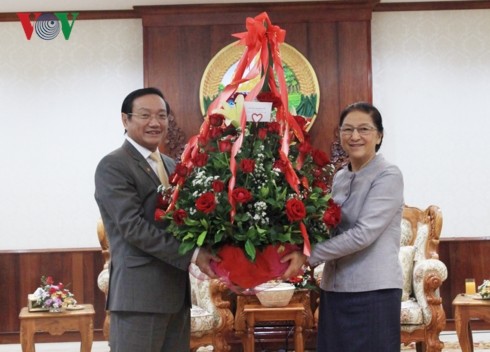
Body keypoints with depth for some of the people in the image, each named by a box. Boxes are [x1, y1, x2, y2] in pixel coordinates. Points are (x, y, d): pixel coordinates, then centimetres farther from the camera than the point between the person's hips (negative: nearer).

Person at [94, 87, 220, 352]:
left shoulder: (171, 166, 18)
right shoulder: (112, 166, -8)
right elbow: (133, 226, -17)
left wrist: (206, 251, -4)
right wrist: (192, 254, -19)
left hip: (176, 291, 8)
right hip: (139, 294, -8)